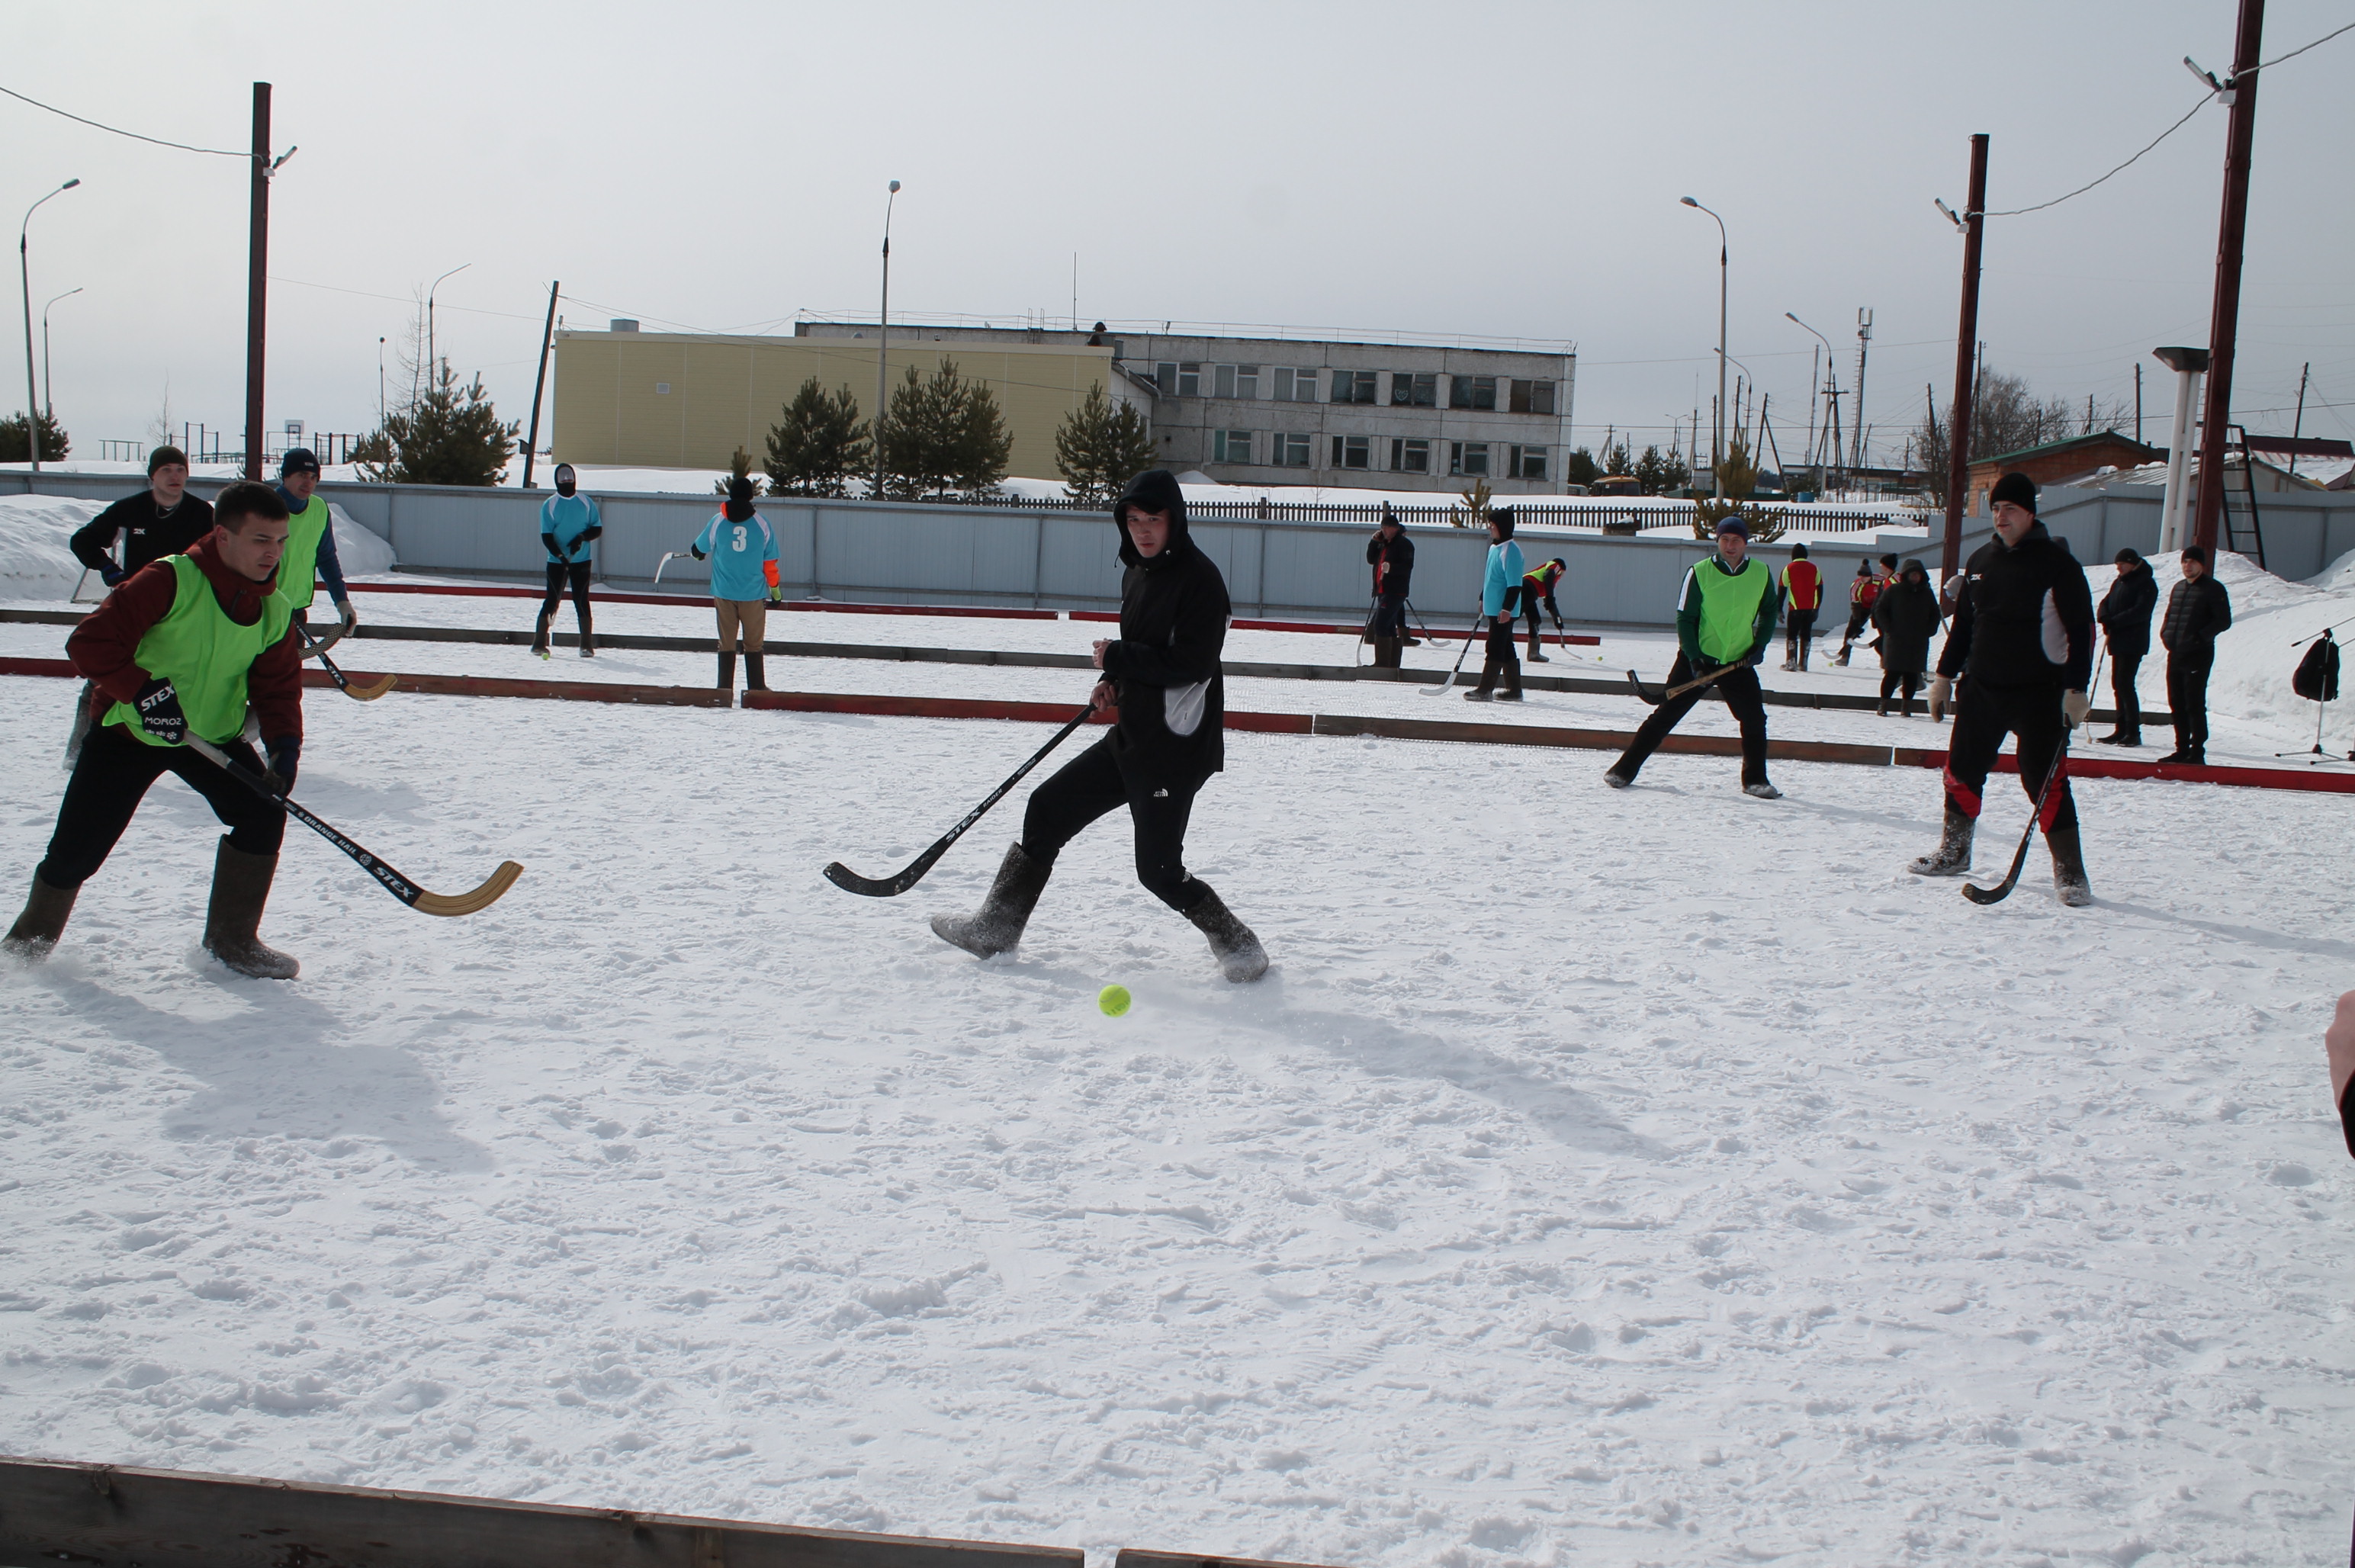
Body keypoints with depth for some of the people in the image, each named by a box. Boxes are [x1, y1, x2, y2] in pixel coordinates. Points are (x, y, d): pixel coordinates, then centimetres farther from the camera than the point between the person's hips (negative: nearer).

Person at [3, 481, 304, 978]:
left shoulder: (275, 611, -5)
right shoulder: (170, 580, -23)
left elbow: (278, 685, 0)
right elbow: (90, 642, -24)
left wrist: (285, 742, -16)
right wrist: (143, 690, -32)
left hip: (213, 734, 4)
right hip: (127, 731, -4)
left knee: (264, 814, -13)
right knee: (78, 847, -1)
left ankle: (231, 940, 3)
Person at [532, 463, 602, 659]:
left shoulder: (586, 503, 4)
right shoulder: (549, 505, 0)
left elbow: (598, 529, 6)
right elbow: (546, 536, -5)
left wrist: (582, 537, -14)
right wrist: (560, 556, -19)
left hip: (581, 561, 1)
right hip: (556, 561, -1)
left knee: (581, 601, -1)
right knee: (552, 600, -3)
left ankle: (586, 645, 3)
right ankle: (539, 643, 2)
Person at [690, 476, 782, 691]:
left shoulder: (718, 521, -1)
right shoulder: (762, 524, -3)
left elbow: (699, 549, 16)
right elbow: (770, 562, 0)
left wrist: (696, 553, 40)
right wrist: (775, 588, 12)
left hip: (724, 593, 1)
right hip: (754, 593, -1)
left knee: (726, 642, 8)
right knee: (754, 643, 6)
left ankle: (725, 687, 8)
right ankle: (757, 687, 7)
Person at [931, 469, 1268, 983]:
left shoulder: (1199, 578, -15)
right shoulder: (1136, 573, 12)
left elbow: (1191, 662, -23)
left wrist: (1117, 659, -16)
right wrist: (1113, 681, 6)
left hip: (1177, 748, -9)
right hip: (1130, 738, 9)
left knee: (1158, 870, -7)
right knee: (1048, 809, 9)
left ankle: (1238, 945, 11)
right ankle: (996, 928, 19)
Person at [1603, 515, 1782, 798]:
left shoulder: (1761, 574, -2)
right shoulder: (1700, 573, -10)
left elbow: (1770, 611, 14)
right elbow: (1685, 619, -8)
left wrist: (1760, 645, 1)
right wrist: (1694, 659, -16)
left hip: (1739, 662, 2)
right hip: (1698, 659, -2)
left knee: (1755, 720, -4)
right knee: (1665, 715, -2)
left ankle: (1755, 780, 12)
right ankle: (1625, 769, 5)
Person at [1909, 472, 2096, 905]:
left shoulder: (2056, 562, -8)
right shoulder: (1980, 560, 10)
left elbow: (2081, 629, -9)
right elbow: (1963, 622, 19)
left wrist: (2076, 689, -16)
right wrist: (1945, 674, 16)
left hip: (2038, 693, -6)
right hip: (1981, 687, 6)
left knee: (2044, 780, -10)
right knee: (1962, 770, 10)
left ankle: (2070, 873, -2)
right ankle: (1953, 852, 28)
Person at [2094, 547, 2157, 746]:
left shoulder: (2146, 584, -7)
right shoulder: (2119, 582, 19)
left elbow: (2140, 612, -18)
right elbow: (2106, 603, 14)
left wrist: (2113, 621, -20)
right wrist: (2104, 617, -8)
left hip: (2133, 642, -8)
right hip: (2117, 641, 8)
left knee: (2125, 683, -13)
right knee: (2118, 684, 8)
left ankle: (2134, 732, -11)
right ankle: (2122, 730, 12)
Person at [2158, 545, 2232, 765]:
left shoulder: (2213, 588, -5)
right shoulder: (2179, 588, 17)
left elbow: (2223, 620, -10)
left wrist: (2200, 637, -17)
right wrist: (2165, 632, 7)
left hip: (2198, 655, -7)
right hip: (2175, 654, 7)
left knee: (2194, 704, -8)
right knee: (2177, 703, 9)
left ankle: (2197, 751, -4)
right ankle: (2182, 749, 16)